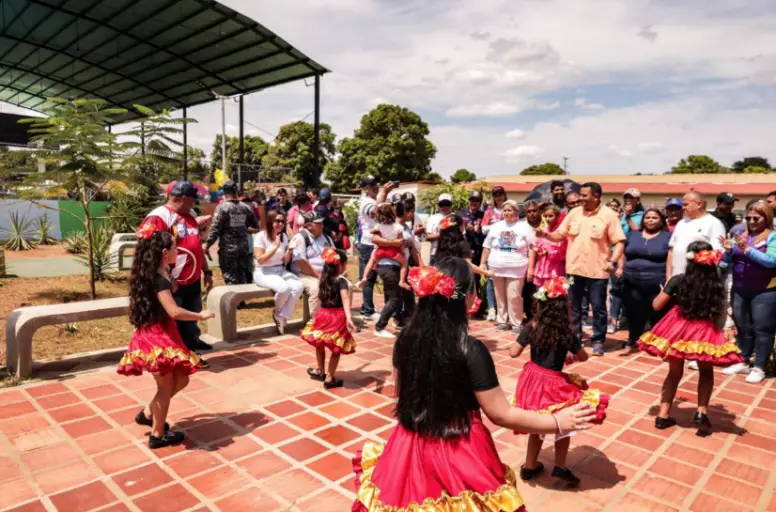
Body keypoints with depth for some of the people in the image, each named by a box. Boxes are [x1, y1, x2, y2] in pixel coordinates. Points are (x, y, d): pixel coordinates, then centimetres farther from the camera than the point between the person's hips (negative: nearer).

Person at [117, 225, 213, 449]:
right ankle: (158, 435, 19)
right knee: (166, 387, 4)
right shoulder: (158, 279, -22)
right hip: (157, 336, -10)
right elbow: (174, 312, -27)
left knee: (181, 379, 17)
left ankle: (148, 413, 28)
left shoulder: (155, 274, 8)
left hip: (159, 334, 10)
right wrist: (200, 315, -16)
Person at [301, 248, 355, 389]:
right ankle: (330, 379, 12)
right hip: (337, 317, -6)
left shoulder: (325, 278, 7)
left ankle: (321, 371, 42)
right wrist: (348, 318, -42)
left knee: (320, 344, 24)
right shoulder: (342, 281, -14)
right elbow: (345, 299, -30)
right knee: (336, 350, 6)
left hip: (323, 314, 7)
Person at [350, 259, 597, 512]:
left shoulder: (406, 338, -9)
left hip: (411, 447, 5)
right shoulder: (471, 350, -24)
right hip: (459, 454, -4)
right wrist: (558, 422, -7)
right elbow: (501, 415, -17)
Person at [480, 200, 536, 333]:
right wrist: (483, 263, 9)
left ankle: (516, 323, 4)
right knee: (500, 297, 9)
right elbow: (487, 247, 14)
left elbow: (532, 248, -1)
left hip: (516, 268, -3)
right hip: (497, 268, 4)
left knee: (514, 297, -7)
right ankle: (502, 321, 20)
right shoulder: (496, 227, 11)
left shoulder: (524, 226, 2)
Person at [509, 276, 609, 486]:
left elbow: (513, 353, -9)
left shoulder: (531, 327, -11)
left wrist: (524, 340, 9)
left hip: (533, 379, 4)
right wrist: (570, 355, 20)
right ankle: (560, 466, 23)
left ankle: (529, 466, 33)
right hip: (553, 384, -4)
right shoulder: (566, 333, -15)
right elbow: (583, 357, 0)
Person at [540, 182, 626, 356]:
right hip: (574, 268, 4)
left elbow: (619, 241, -9)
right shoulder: (574, 213, 5)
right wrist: (545, 234, -10)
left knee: (598, 307, 5)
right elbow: (559, 235, 8)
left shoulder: (609, 215, -7)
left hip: (597, 271, -4)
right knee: (573, 306, 13)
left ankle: (598, 341, 19)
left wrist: (612, 261, -23)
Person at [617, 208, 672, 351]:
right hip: (632, 283, 3)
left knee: (657, 316, 1)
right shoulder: (633, 234, 15)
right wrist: (620, 267, 1)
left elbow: (671, 260, -3)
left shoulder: (668, 237, 4)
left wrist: (668, 281, -11)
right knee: (633, 314, 11)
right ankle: (633, 340, 29)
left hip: (656, 285, -3)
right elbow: (623, 253, 18)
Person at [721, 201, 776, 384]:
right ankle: (742, 362, 25)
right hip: (739, 290, 5)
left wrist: (747, 249, -26)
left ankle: (759, 368, 10)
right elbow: (729, 260, 8)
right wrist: (729, 250, -13)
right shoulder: (741, 234, 7)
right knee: (742, 328, 14)